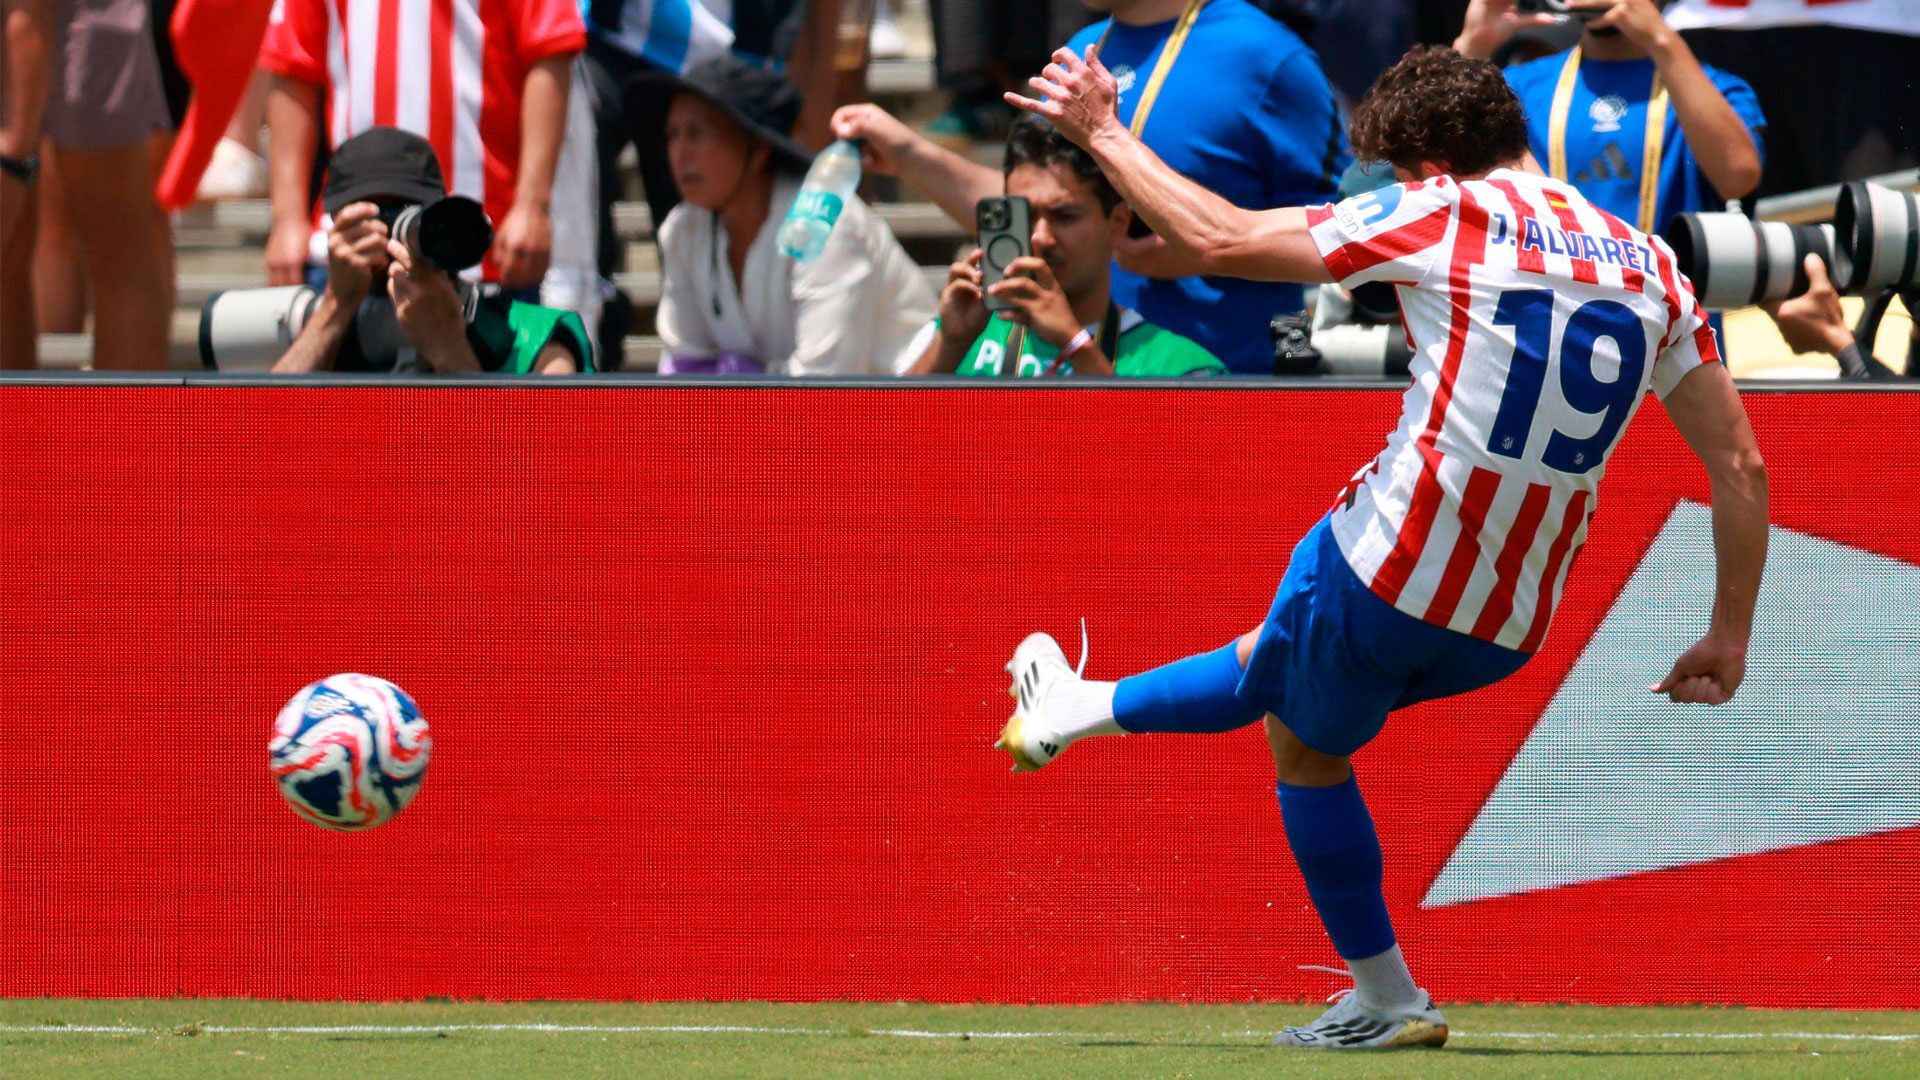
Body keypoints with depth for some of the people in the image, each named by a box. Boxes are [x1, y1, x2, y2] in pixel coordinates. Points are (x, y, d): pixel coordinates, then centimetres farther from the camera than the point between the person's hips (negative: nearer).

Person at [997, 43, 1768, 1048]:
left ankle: (1388, 1001, 29)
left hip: (1388, 569, -7)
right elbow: (1740, 465, 3)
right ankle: (1076, 710, 54)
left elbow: (1218, 239, -5)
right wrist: (1729, 636, 11)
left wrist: (1102, 132, 9)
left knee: (1307, 748, 23)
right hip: (1511, 629, 7)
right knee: (1277, 662, 31)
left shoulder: (1445, 217, -10)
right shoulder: (1650, 268, 4)